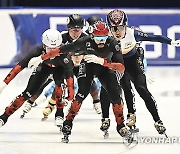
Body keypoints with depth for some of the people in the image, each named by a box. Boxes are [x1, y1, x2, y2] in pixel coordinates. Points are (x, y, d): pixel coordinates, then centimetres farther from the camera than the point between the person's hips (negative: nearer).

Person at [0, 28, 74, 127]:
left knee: (59, 85, -30)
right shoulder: (38, 51, -37)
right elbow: (20, 66, -34)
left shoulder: (63, 55, -41)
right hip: (44, 66, 1)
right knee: (28, 92, -7)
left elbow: (69, 76, -36)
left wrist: (70, 96, -42)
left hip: (60, 68, -1)